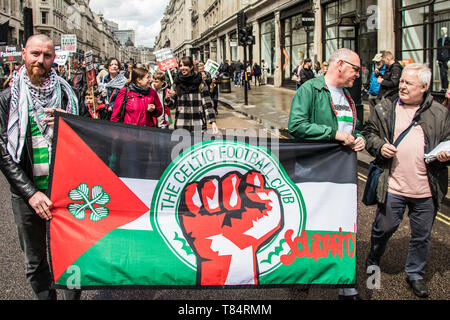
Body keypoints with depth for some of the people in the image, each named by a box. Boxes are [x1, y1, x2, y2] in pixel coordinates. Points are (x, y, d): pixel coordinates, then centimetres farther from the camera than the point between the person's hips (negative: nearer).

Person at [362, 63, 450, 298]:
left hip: (426, 189, 1)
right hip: (392, 185, -1)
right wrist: (379, 146, -9)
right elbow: (368, 132, 10)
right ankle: (373, 261, 40)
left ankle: (415, 273, 33)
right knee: (384, 228, 12)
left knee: (421, 235, 13)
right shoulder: (384, 109, 3)